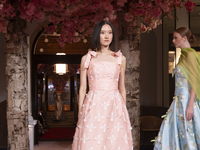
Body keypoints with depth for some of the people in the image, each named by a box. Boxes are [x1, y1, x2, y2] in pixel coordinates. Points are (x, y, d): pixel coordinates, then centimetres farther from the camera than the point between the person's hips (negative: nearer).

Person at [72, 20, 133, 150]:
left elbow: (122, 88, 13)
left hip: (115, 107, 1)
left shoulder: (120, 59, 9)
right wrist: (80, 115, 2)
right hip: (93, 106, -1)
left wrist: (124, 112, 12)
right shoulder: (87, 58, 6)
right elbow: (82, 88, 6)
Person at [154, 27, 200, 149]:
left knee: (189, 135, -2)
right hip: (180, 100, 9)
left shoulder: (190, 54, -11)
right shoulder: (183, 55, 15)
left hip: (187, 99, -9)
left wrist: (190, 105, -22)